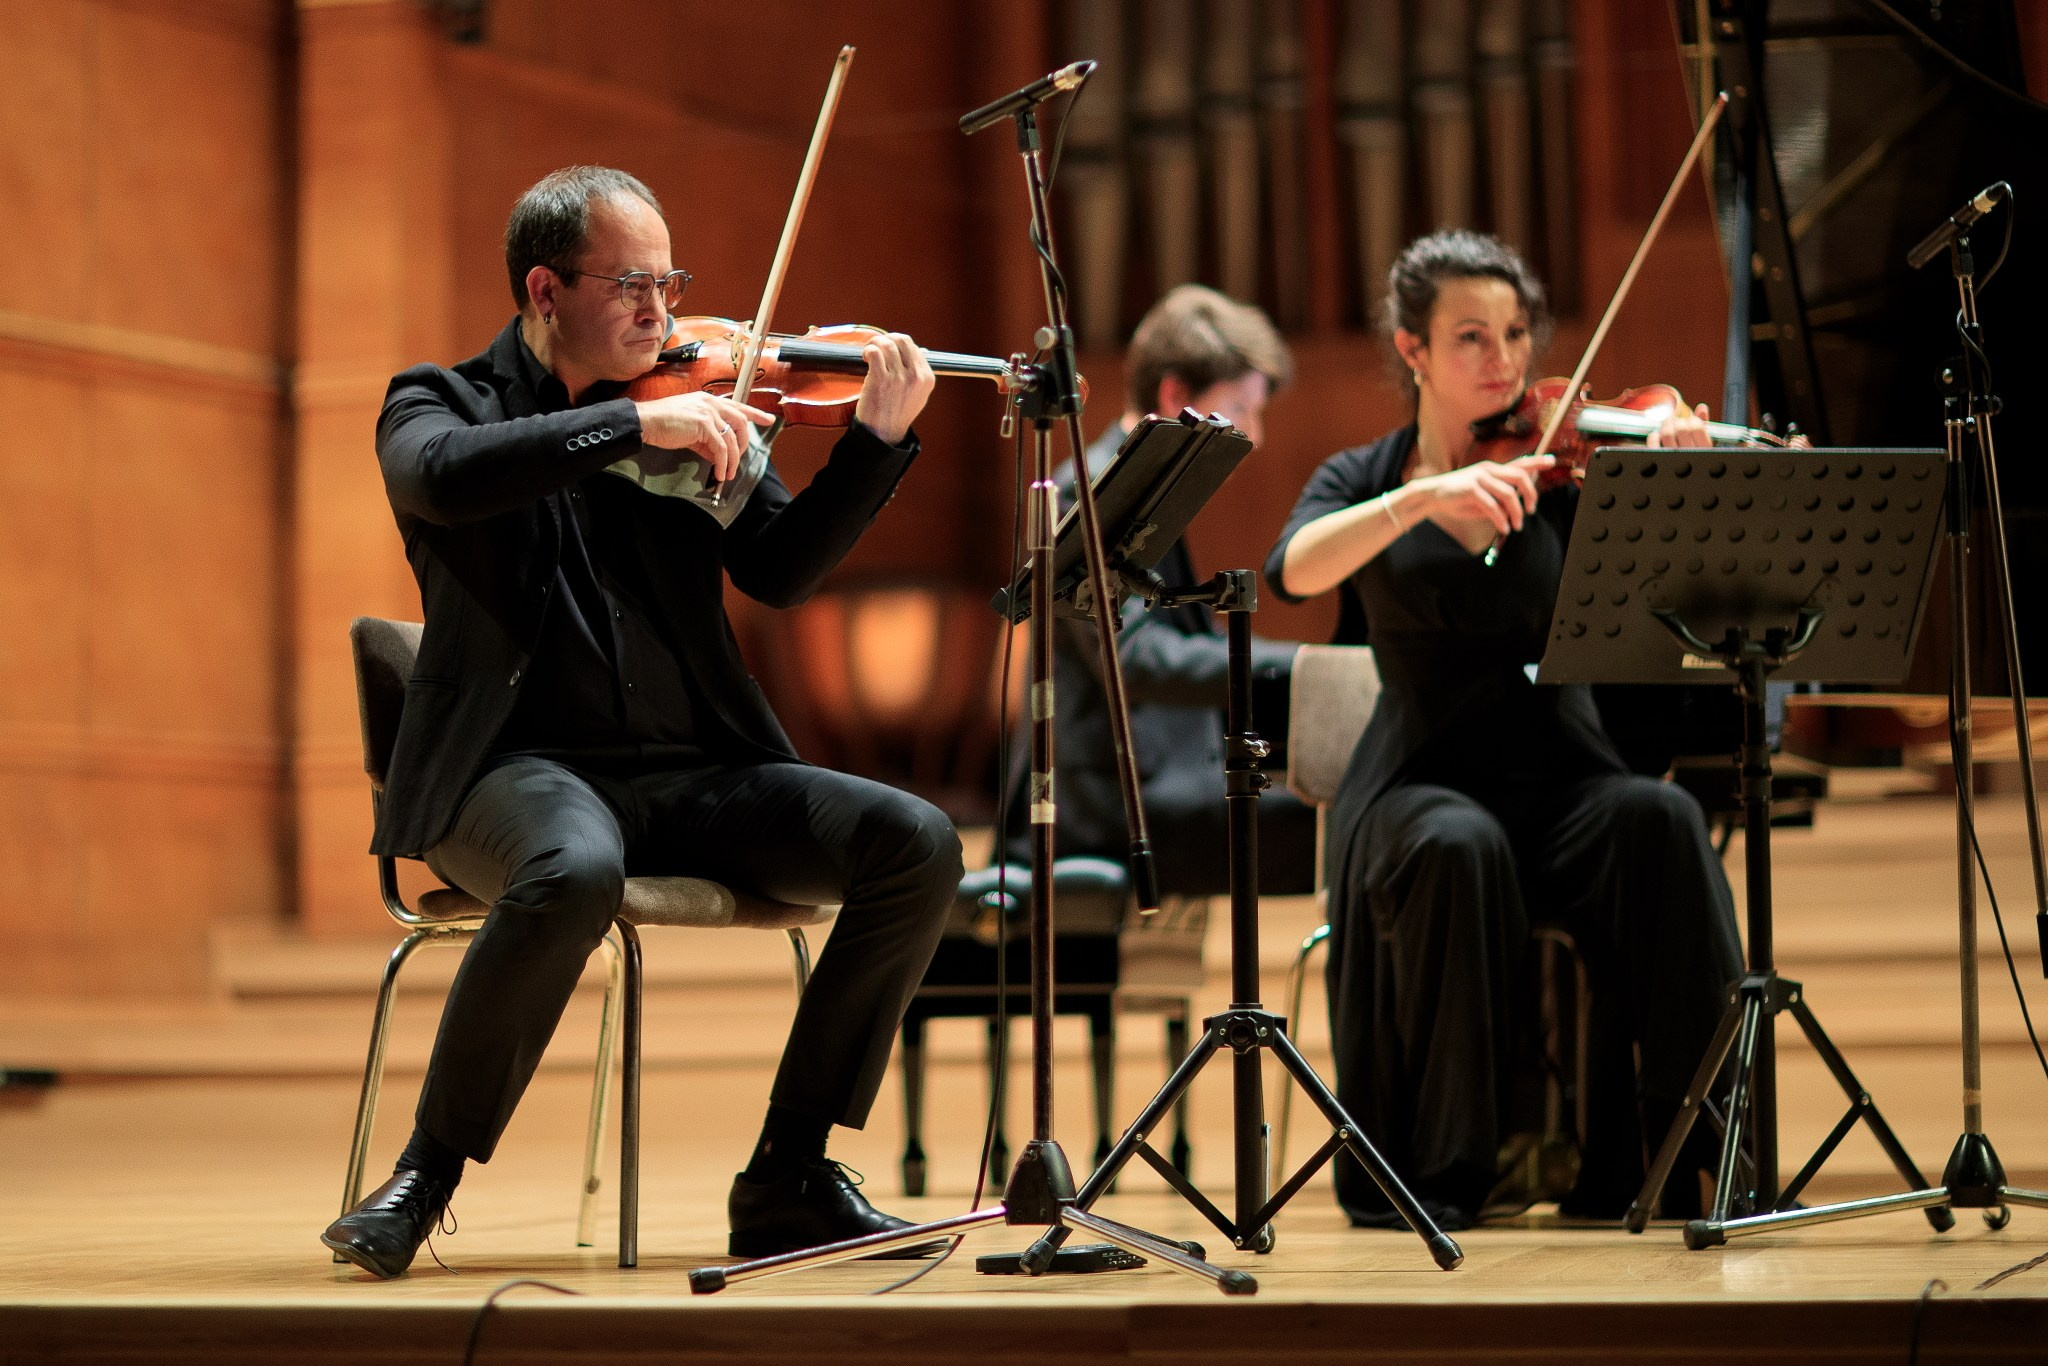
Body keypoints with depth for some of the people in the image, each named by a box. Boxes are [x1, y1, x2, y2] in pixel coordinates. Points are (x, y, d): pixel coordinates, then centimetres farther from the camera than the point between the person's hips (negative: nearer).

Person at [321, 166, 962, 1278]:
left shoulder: (693, 411, 15)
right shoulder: (443, 402, 6)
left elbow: (779, 570, 4)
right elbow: (441, 478, -20)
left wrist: (877, 439, -9)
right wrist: (632, 424, -24)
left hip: (690, 774, 5)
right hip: (522, 767, -4)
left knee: (918, 845, -16)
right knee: (577, 871, -39)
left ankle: (787, 1180, -7)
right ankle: (425, 1174, -17)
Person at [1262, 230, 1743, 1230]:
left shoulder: (1563, 466, 9)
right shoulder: (1362, 480, 9)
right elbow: (1295, 570, -15)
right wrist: (1423, 497, -29)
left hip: (1561, 775, 1)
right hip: (1422, 780, -1)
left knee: (1659, 820, -30)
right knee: (1458, 846, -35)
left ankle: (1666, 1156, -23)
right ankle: (1430, 1174, -23)